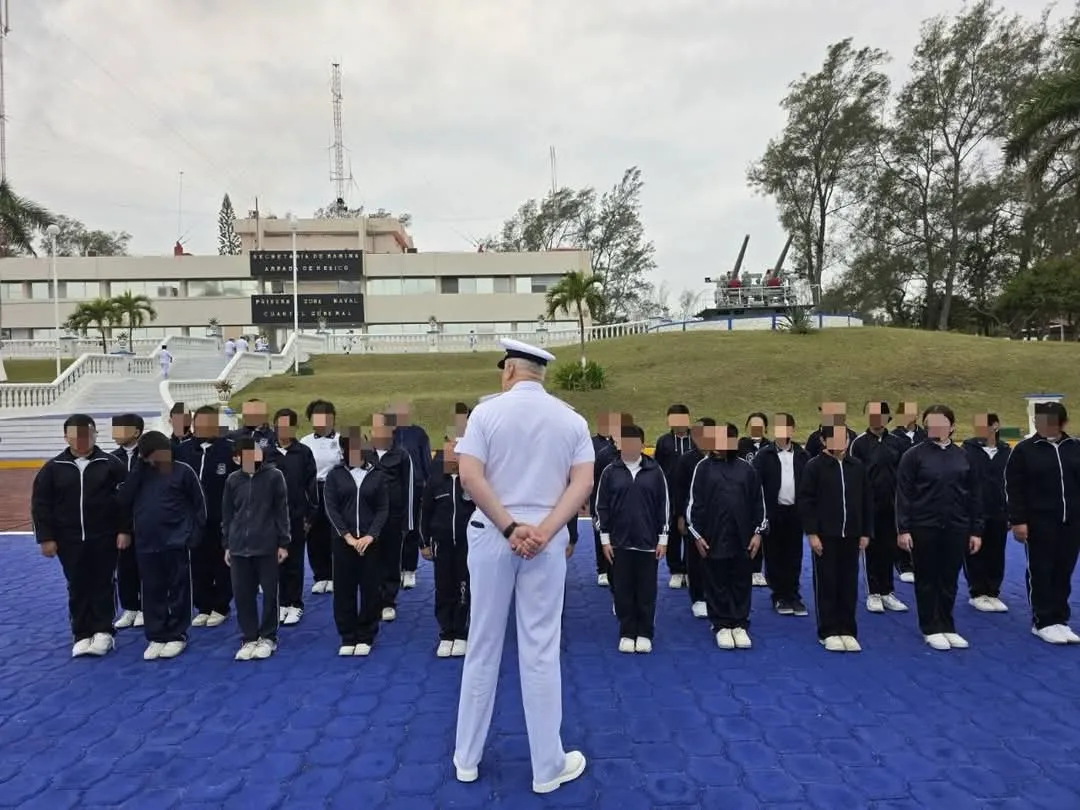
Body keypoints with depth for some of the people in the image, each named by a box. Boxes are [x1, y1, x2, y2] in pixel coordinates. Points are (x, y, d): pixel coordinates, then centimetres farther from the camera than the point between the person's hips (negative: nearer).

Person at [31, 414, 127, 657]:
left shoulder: (111, 464, -4)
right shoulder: (53, 467, 1)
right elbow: (40, 504, 3)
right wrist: (46, 537, -2)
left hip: (104, 538, -2)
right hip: (69, 541, 2)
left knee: (102, 585, 6)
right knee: (77, 588, 9)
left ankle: (103, 632, 16)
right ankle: (82, 635, 18)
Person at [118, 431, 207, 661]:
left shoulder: (183, 471, -6)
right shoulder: (141, 472, 5)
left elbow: (199, 503, -3)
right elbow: (124, 499, -4)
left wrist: (195, 533, -6)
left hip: (176, 542, -4)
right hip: (146, 543, 4)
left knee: (178, 590, 6)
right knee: (152, 592, 10)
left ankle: (177, 636, 18)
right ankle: (156, 637, 21)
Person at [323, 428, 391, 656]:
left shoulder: (378, 476, 4)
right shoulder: (335, 475, 4)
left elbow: (383, 509, 0)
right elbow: (330, 508, -3)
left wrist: (370, 536, -13)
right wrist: (347, 536, -12)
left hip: (371, 540, 0)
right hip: (343, 540, 0)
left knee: (370, 589, 3)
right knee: (344, 589, 5)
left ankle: (365, 637, 16)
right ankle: (347, 637, 17)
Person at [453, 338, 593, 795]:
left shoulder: (487, 411, -4)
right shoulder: (571, 419, 2)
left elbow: (469, 477, -13)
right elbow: (583, 482, -7)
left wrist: (509, 527, -12)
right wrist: (544, 531, -13)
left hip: (490, 535, 0)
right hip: (545, 541, 1)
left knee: (482, 647, 12)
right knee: (540, 651, 7)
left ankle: (467, 758, 26)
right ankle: (547, 767, 18)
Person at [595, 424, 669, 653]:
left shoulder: (654, 471, 1)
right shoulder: (610, 472, 0)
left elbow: (664, 505, 4)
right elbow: (601, 507, 2)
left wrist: (663, 538, 1)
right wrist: (605, 539, -2)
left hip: (648, 542, 0)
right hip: (619, 542, 0)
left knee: (647, 591, 7)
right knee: (623, 591, 6)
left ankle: (644, 634, 19)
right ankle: (627, 634, 19)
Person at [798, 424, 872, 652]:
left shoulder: (858, 466, 5)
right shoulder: (814, 466, -6)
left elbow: (867, 501, 10)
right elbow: (805, 501, -8)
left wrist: (866, 532, 7)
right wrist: (811, 533, -12)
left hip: (851, 535, 4)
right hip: (824, 536, -3)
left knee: (849, 585, 9)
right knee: (826, 585, 4)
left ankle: (847, 630, 20)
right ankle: (828, 632, 13)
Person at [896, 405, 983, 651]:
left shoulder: (963, 456, 5)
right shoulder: (914, 455, -5)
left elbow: (975, 495, 8)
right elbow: (903, 494, -7)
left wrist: (976, 530, 5)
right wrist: (903, 529, -11)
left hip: (956, 528, 3)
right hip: (924, 527, -3)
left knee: (949, 580, 11)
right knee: (927, 579, 7)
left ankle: (947, 627, 26)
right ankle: (931, 629, 19)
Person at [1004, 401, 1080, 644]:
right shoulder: (1024, 450, -3)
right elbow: (1013, 489, -5)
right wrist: (1018, 521, -10)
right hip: (1039, 522, -4)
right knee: (1040, 572, 3)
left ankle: (1060, 620, 22)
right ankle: (1043, 622, 11)